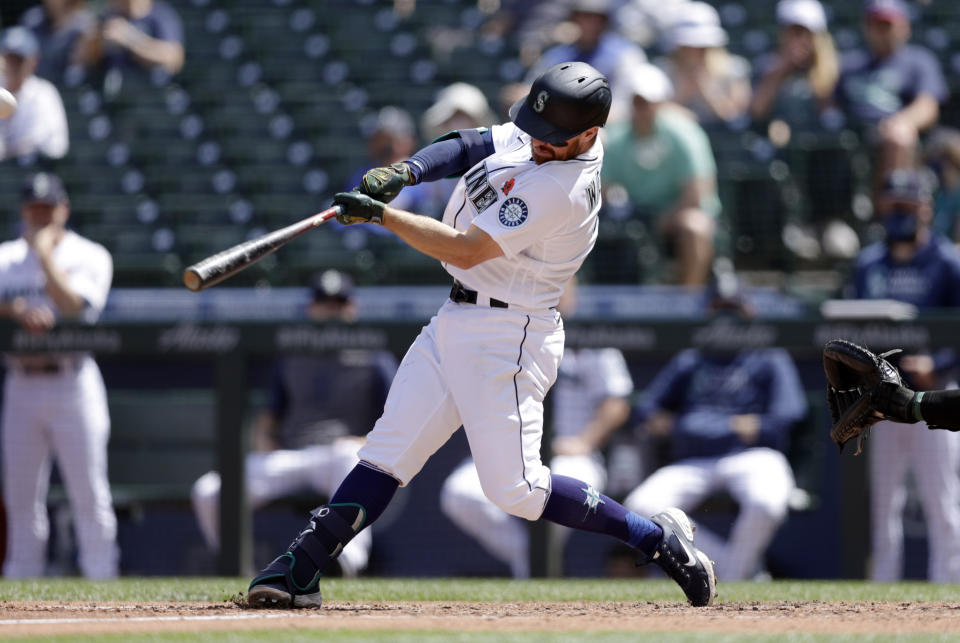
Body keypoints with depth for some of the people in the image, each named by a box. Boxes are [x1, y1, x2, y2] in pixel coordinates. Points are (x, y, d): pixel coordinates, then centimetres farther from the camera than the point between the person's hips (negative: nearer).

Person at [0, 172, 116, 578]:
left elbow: (72, 304, -14)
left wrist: (45, 253, -10)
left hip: (72, 383, -3)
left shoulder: (89, 256, 3)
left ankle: (100, 575, -4)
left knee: (89, 491, -6)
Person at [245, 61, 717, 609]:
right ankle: (301, 570, 2)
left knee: (514, 488, -10)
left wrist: (380, 214, -20)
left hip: (507, 337, -9)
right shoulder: (547, 137, 2)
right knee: (389, 450, 3)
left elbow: (467, 250, -24)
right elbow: (470, 147, 8)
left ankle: (659, 538, 3)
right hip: (456, 319, 9)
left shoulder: (560, 188, -25)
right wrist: (404, 171, -10)